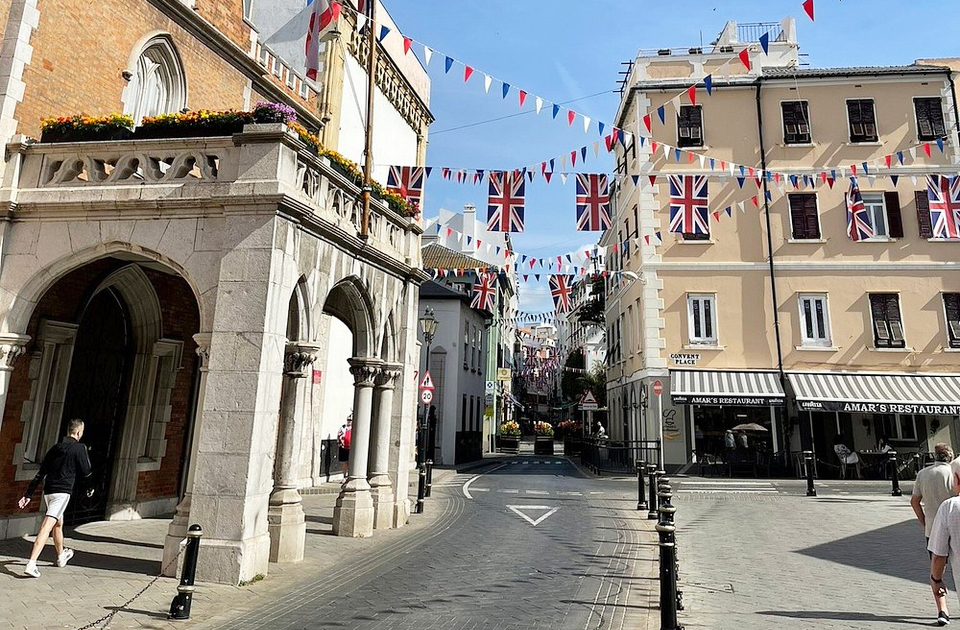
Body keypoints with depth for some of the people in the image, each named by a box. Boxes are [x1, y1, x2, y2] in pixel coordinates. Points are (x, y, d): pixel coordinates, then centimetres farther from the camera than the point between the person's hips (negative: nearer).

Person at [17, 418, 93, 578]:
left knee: (58, 523, 23)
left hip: (48, 491, 7)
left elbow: (40, 474, 12)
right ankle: (31, 564, -22)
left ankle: (61, 556, 39)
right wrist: (90, 488, 16)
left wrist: (28, 495, 13)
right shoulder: (79, 448, -6)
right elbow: (86, 472, -2)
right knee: (47, 527, -12)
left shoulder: (55, 448, 13)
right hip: (62, 492, -7)